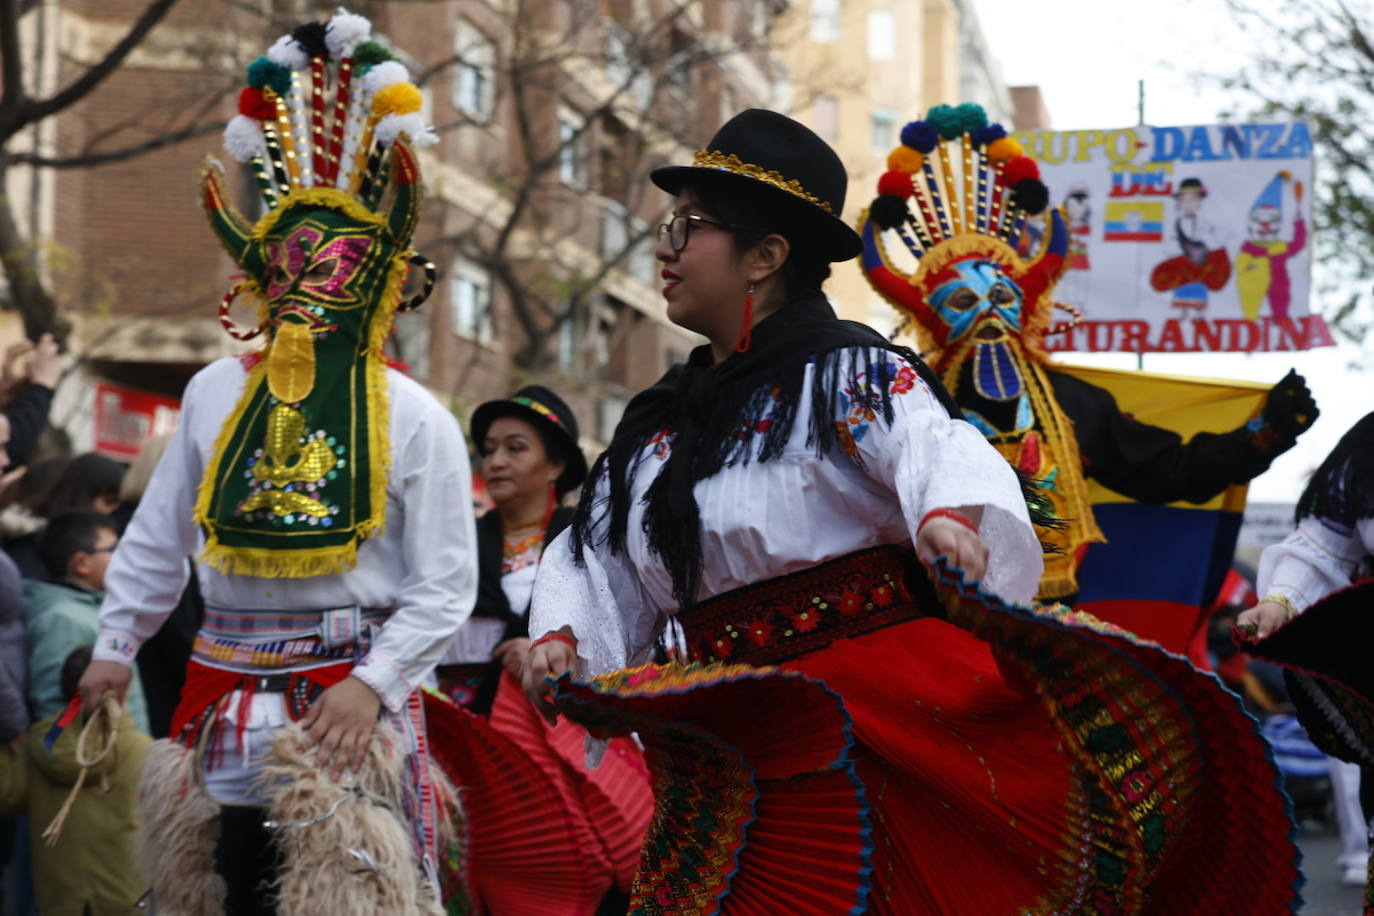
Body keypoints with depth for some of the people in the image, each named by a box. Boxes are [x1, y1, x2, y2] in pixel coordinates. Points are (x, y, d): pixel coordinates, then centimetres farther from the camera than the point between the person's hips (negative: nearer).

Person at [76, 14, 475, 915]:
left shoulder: (416, 419, -4)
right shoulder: (216, 394, 6)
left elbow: (447, 586, -5)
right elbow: (156, 538, 15)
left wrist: (371, 682, -15)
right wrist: (115, 644, 15)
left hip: (349, 700, -3)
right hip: (228, 701, 3)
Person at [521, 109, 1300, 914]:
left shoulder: (849, 374, -4)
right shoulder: (658, 426, 18)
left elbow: (937, 446, -22)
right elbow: (599, 558, 18)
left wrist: (948, 516, -45)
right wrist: (561, 640, -2)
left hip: (890, 720, -6)